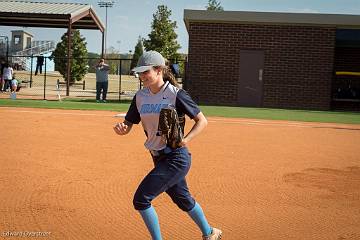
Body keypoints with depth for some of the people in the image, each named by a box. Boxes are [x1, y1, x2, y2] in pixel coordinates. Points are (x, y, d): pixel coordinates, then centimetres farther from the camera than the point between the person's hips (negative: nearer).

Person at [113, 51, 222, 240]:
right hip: (158, 158, 7)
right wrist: (120, 128, -17)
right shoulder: (140, 96, 4)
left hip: (176, 157, -7)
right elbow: (128, 126, 7)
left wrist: (185, 140, -24)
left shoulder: (176, 94, -14)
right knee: (183, 200, 23)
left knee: (141, 199, -14)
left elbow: (202, 121, -9)